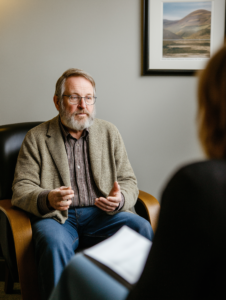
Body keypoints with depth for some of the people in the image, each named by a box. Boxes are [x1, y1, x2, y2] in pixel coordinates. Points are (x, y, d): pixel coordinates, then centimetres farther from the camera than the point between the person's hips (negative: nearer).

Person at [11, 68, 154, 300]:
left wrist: (120, 199, -14)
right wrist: (47, 199, -23)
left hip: (103, 214, 2)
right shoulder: (36, 138, 6)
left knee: (142, 228, -25)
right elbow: (21, 188, 0)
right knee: (54, 243, -36)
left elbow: (129, 182, 12)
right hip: (55, 216, -2)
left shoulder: (109, 132, 13)